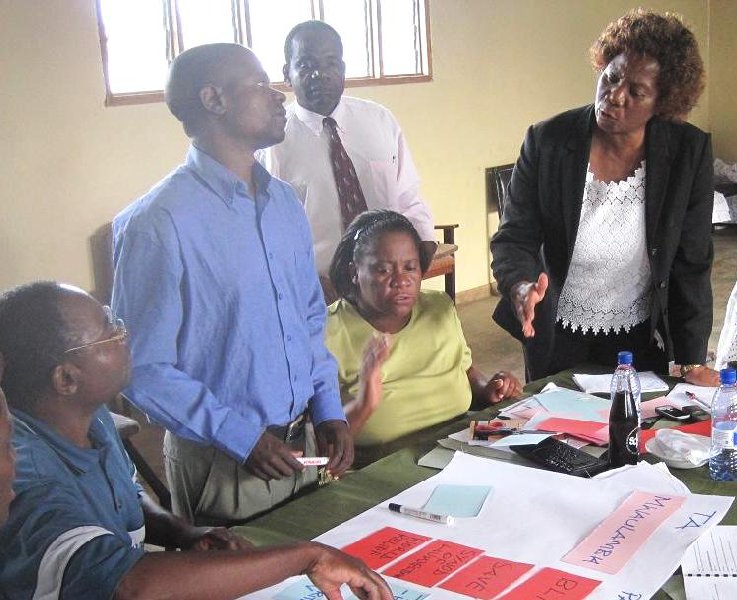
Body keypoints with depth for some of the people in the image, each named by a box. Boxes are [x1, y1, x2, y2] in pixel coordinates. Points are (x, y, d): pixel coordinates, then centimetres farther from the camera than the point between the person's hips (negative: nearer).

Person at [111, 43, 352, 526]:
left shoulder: (285, 202, 5)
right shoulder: (158, 223, -18)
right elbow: (143, 367, -16)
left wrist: (329, 409, 2)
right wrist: (241, 436, -19)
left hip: (303, 443, 7)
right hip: (224, 463, -6)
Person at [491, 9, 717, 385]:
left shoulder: (690, 152, -14)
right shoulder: (547, 141, -16)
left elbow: (691, 262, -9)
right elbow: (514, 238, -12)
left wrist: (693, 360, -11)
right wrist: (520, 287, -34)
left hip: (640, 340, 1)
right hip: (556, 338, 0)